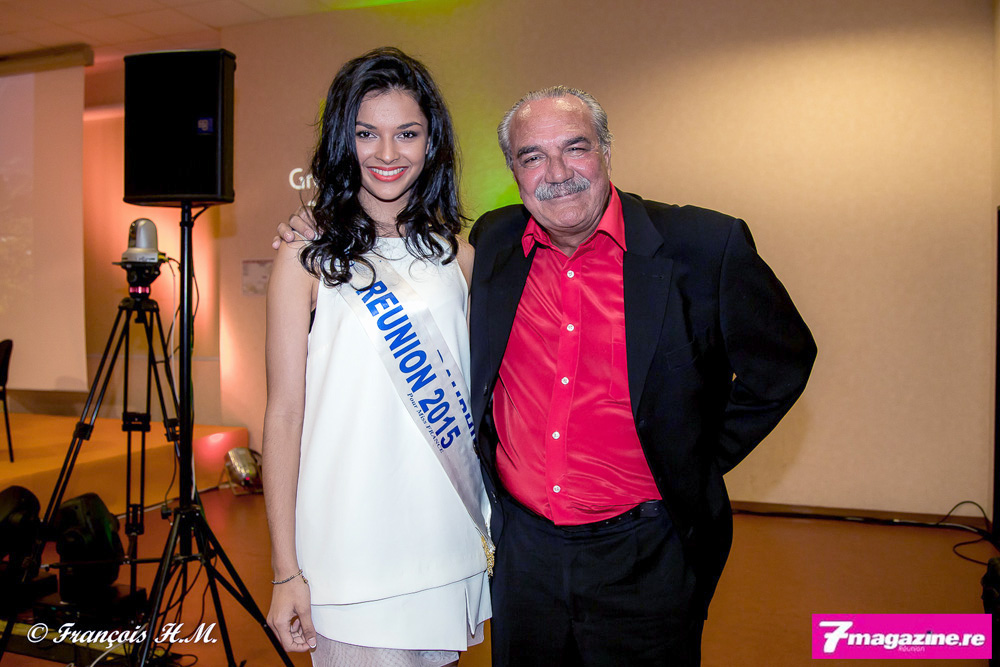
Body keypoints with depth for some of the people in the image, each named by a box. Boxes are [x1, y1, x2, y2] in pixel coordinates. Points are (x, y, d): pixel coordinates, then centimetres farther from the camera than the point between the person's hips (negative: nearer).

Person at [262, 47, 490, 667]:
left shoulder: (456, 255, 5)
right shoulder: (307, 260, -6)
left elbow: (471, 395, 10)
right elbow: (284, 413, -7)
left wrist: (494, 525, 8)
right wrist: (286, 570, -8)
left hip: (449, 543, 4)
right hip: (350, 545, -4)